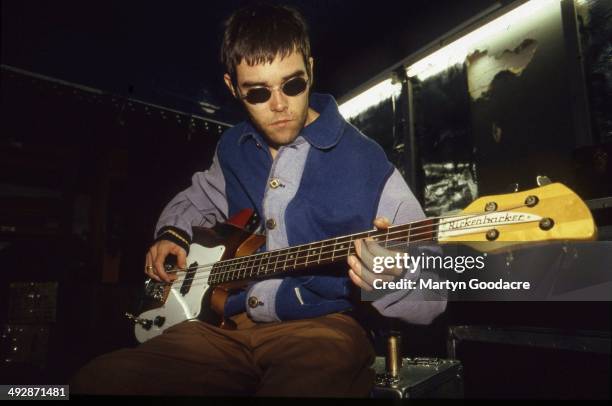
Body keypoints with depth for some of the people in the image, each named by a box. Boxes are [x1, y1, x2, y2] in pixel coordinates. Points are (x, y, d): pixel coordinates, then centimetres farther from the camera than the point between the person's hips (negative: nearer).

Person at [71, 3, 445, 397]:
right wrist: (172, 235, 11)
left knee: (313, 382, -39)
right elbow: (200, 197, 31)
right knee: (98, 380, -12)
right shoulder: (233, 149, 9)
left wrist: (387, 282, -32)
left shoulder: (368, 167, -10)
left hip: (321, 325, -5)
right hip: (228, 324, 6)